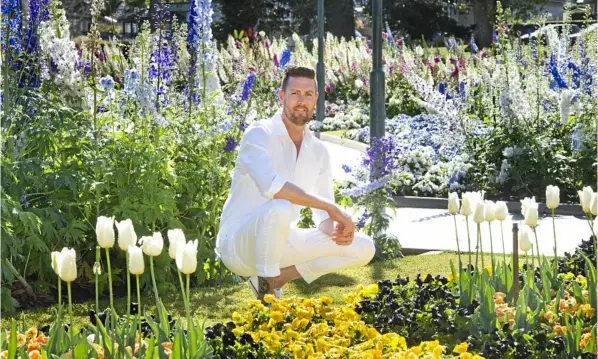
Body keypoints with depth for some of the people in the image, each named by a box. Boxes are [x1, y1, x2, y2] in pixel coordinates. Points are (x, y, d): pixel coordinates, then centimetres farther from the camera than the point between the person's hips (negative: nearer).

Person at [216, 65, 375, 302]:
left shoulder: (318, 151, 6)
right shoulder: (259, 134, -15)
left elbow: (322, 215, 10)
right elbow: (271, 185, -34)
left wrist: (336, 229, -15)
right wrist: (331, 207, -31)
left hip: (278, 243, 7)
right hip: (239, 243, -7)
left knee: (364, 248, -2)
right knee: (280, 208, -40)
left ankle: (276, 277, 1)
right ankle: (267, 297, -20)